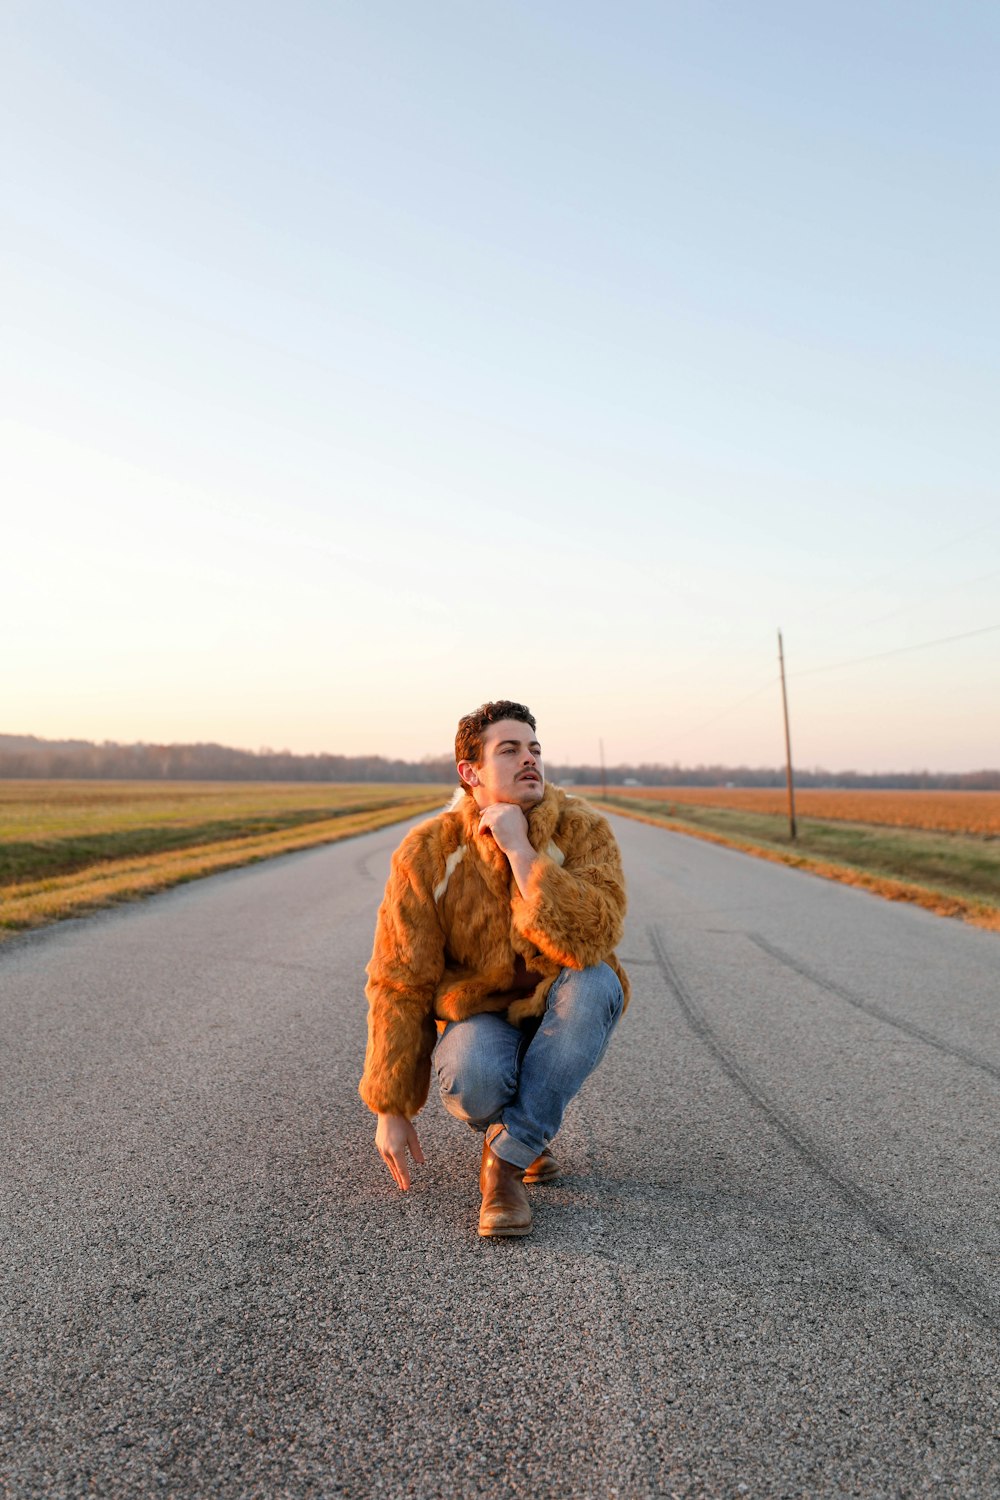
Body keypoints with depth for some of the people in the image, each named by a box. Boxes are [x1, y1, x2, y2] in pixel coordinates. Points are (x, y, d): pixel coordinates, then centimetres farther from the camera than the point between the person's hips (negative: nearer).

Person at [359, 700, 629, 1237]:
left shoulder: (583, 830, -14)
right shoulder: (428, 852, -14)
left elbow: (590, 940, -31)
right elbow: (398, 985, -10)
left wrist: (520, 850, -32)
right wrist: (391, 1110, -10)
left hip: (558, 1015, 1)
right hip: (476, 1015, -1)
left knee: (596, 982, -33)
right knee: (472, 1078, -34)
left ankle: (507, 1158, -19)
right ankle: (530, 1131, 5)